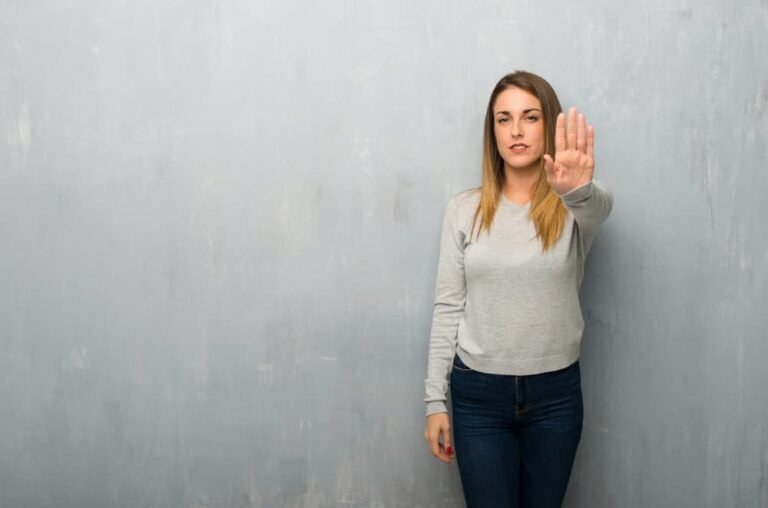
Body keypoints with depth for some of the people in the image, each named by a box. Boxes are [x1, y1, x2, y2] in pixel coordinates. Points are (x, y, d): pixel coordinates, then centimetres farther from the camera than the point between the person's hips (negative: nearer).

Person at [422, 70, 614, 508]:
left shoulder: (575, 207, -5)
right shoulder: (464, 209, -1)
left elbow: (600, 205, -31)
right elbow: (448, 308, 0)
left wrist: (577, 188, -55)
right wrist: (436, 400, -1)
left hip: (555, 393, 0)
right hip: (477, 393, 0)